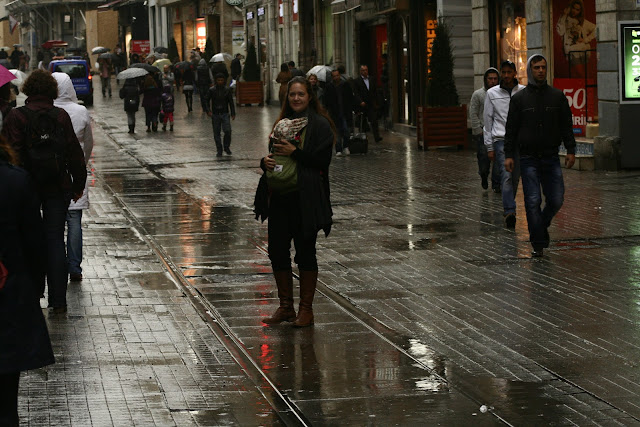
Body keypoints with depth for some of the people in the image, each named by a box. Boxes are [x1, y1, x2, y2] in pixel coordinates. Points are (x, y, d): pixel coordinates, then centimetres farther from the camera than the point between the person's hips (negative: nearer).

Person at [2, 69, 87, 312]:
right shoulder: (61, 116, -1)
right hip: (58, 188, 2)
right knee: (55, 240, 7)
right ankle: (58, 301, 6)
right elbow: (75, 153, 2)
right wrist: (78, 185, 12)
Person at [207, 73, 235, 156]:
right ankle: (219, 150, 13)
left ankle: (226, 146, 5)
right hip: (215, 114, 1)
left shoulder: (227, 90, 1)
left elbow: (231, 102, 8)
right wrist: (208, 110, -9)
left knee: (227, 131, -16)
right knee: (216, 133, 3)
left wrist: (233, 113, 4)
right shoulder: (212, 90, -1)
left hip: (225, 114, -1)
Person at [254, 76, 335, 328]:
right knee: (277, 250, 6)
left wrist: (295, 152, -18)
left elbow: (322, 160, -12)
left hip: (305, 199, -6)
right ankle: (285, 306, 18)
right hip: (279, 196, 6)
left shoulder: (320, 125, -4)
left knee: (305, 252, 0)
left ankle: (306, 309, 10)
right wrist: (266, 161, 0)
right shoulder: (282, 123, 16)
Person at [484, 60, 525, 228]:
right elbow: (488, 121, 8)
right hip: (500, 140, -2)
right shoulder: (492, 93, 6)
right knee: (506, 175, -16)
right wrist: (489, 147, 4)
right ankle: (510, 212, -24)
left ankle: (508, 206, 25)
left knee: (515, 178, 6)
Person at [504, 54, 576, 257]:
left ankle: (542, 224, 28)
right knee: (533, 202, -6)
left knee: (556, 200, -2)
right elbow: (511, 129, 5)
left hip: (551, 157, 2)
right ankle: (538, 244, 0)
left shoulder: (557, 96, 8)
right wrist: (509, 155, -2)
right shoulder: (519, 98, 5)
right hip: (529, 158, -1)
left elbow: (566, 126, 9)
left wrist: (571, 150, 1)